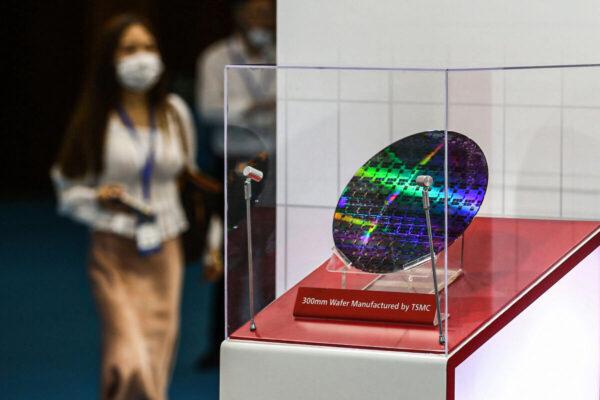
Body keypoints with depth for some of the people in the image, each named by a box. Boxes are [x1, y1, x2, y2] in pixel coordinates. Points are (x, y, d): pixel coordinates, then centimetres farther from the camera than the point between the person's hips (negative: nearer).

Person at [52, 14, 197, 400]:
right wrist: (99, 199, -18)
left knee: (157, 356, 4)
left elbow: (192, 180, 16)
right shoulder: (95, 121, -4)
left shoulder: (175, 112, 7)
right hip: (115, 253, -4)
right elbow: (68, 188, 1)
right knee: (130, 358, -14)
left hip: (165, 252, 4)